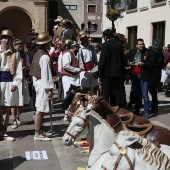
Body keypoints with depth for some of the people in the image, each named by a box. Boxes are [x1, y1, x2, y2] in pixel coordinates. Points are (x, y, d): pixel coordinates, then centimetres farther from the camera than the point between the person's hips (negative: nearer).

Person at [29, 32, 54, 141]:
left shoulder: (38, 54, 12)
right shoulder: (45, 57, -18)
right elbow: (45, 74, -20)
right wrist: (49, 88, -17)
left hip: (37, 81, 10)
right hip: (43, 83, -10)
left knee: (41, 109, 16)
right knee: (41, 110, -5)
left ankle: (39, 131, 26)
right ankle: (38, 134, 0)